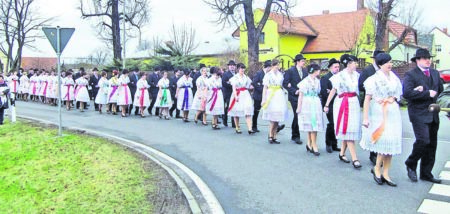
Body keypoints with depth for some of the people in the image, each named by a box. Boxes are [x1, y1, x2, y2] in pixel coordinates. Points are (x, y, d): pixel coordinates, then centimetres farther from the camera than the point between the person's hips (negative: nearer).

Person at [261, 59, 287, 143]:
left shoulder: (280, 74, 12)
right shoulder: (268, 75, -1)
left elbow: (282, 86, 16)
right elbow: (265, 88, -2)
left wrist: (284, 98, 9)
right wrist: (263, 99, -9)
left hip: (279, 96, 5)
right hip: (271, 96, -5)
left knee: (277, 119, 4)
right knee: (273, 119, -9)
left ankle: (274, 137, 11)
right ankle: (270, 136, 1)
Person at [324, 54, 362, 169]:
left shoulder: (356, 75, 8)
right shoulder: (340, 75, -7)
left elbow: (358, 88, 8)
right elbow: (333, 91, -4)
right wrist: (327, 105, -2)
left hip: (354, 103, 6)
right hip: (343, 104, -6)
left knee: (352, 129, 9)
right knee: (348, 130, -6)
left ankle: (342, 153, 23)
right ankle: (354, 158, -7)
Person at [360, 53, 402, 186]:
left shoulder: (394, 78, 10)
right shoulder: (374, 79, -6)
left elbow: (398, 94, 21)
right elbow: (367, 99, -9)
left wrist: (393, 98, -2)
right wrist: (365, 118, -14)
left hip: (393, 112, 6)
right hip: (379, 113, -6)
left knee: (391, 143, 5)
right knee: (385, 142, -12)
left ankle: (385, 174, 13)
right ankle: (377, 169, 10)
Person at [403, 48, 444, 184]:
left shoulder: (435, 73, 15)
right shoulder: (410, 75, -7)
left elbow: (440, 88, 11)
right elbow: (407, 93, -19)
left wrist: (423, 90, -4)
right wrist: (427, 94, -16)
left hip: (433, 114, 7)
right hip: (419, 114, -7)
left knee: (432, 145, 9)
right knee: (423, 141, -17)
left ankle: (426, 173, 19)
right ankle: (411, 165, 8)